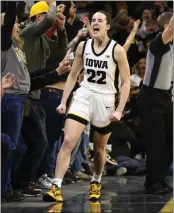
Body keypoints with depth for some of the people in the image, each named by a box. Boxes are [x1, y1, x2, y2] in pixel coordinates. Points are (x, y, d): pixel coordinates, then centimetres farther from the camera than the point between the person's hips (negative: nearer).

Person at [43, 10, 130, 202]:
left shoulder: (117, 50, -8)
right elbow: (73, 75, 11)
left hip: (105, 100, -1)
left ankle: (96, 182, 40)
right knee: (68, 141, -15)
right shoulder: (83, 46, 2)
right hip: (83, 96, 2)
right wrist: (63, 101, 4)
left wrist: (119, 110, -13)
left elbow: (126, 82, -5)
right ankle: (56, 188, -18)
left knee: (99, 149, 13)